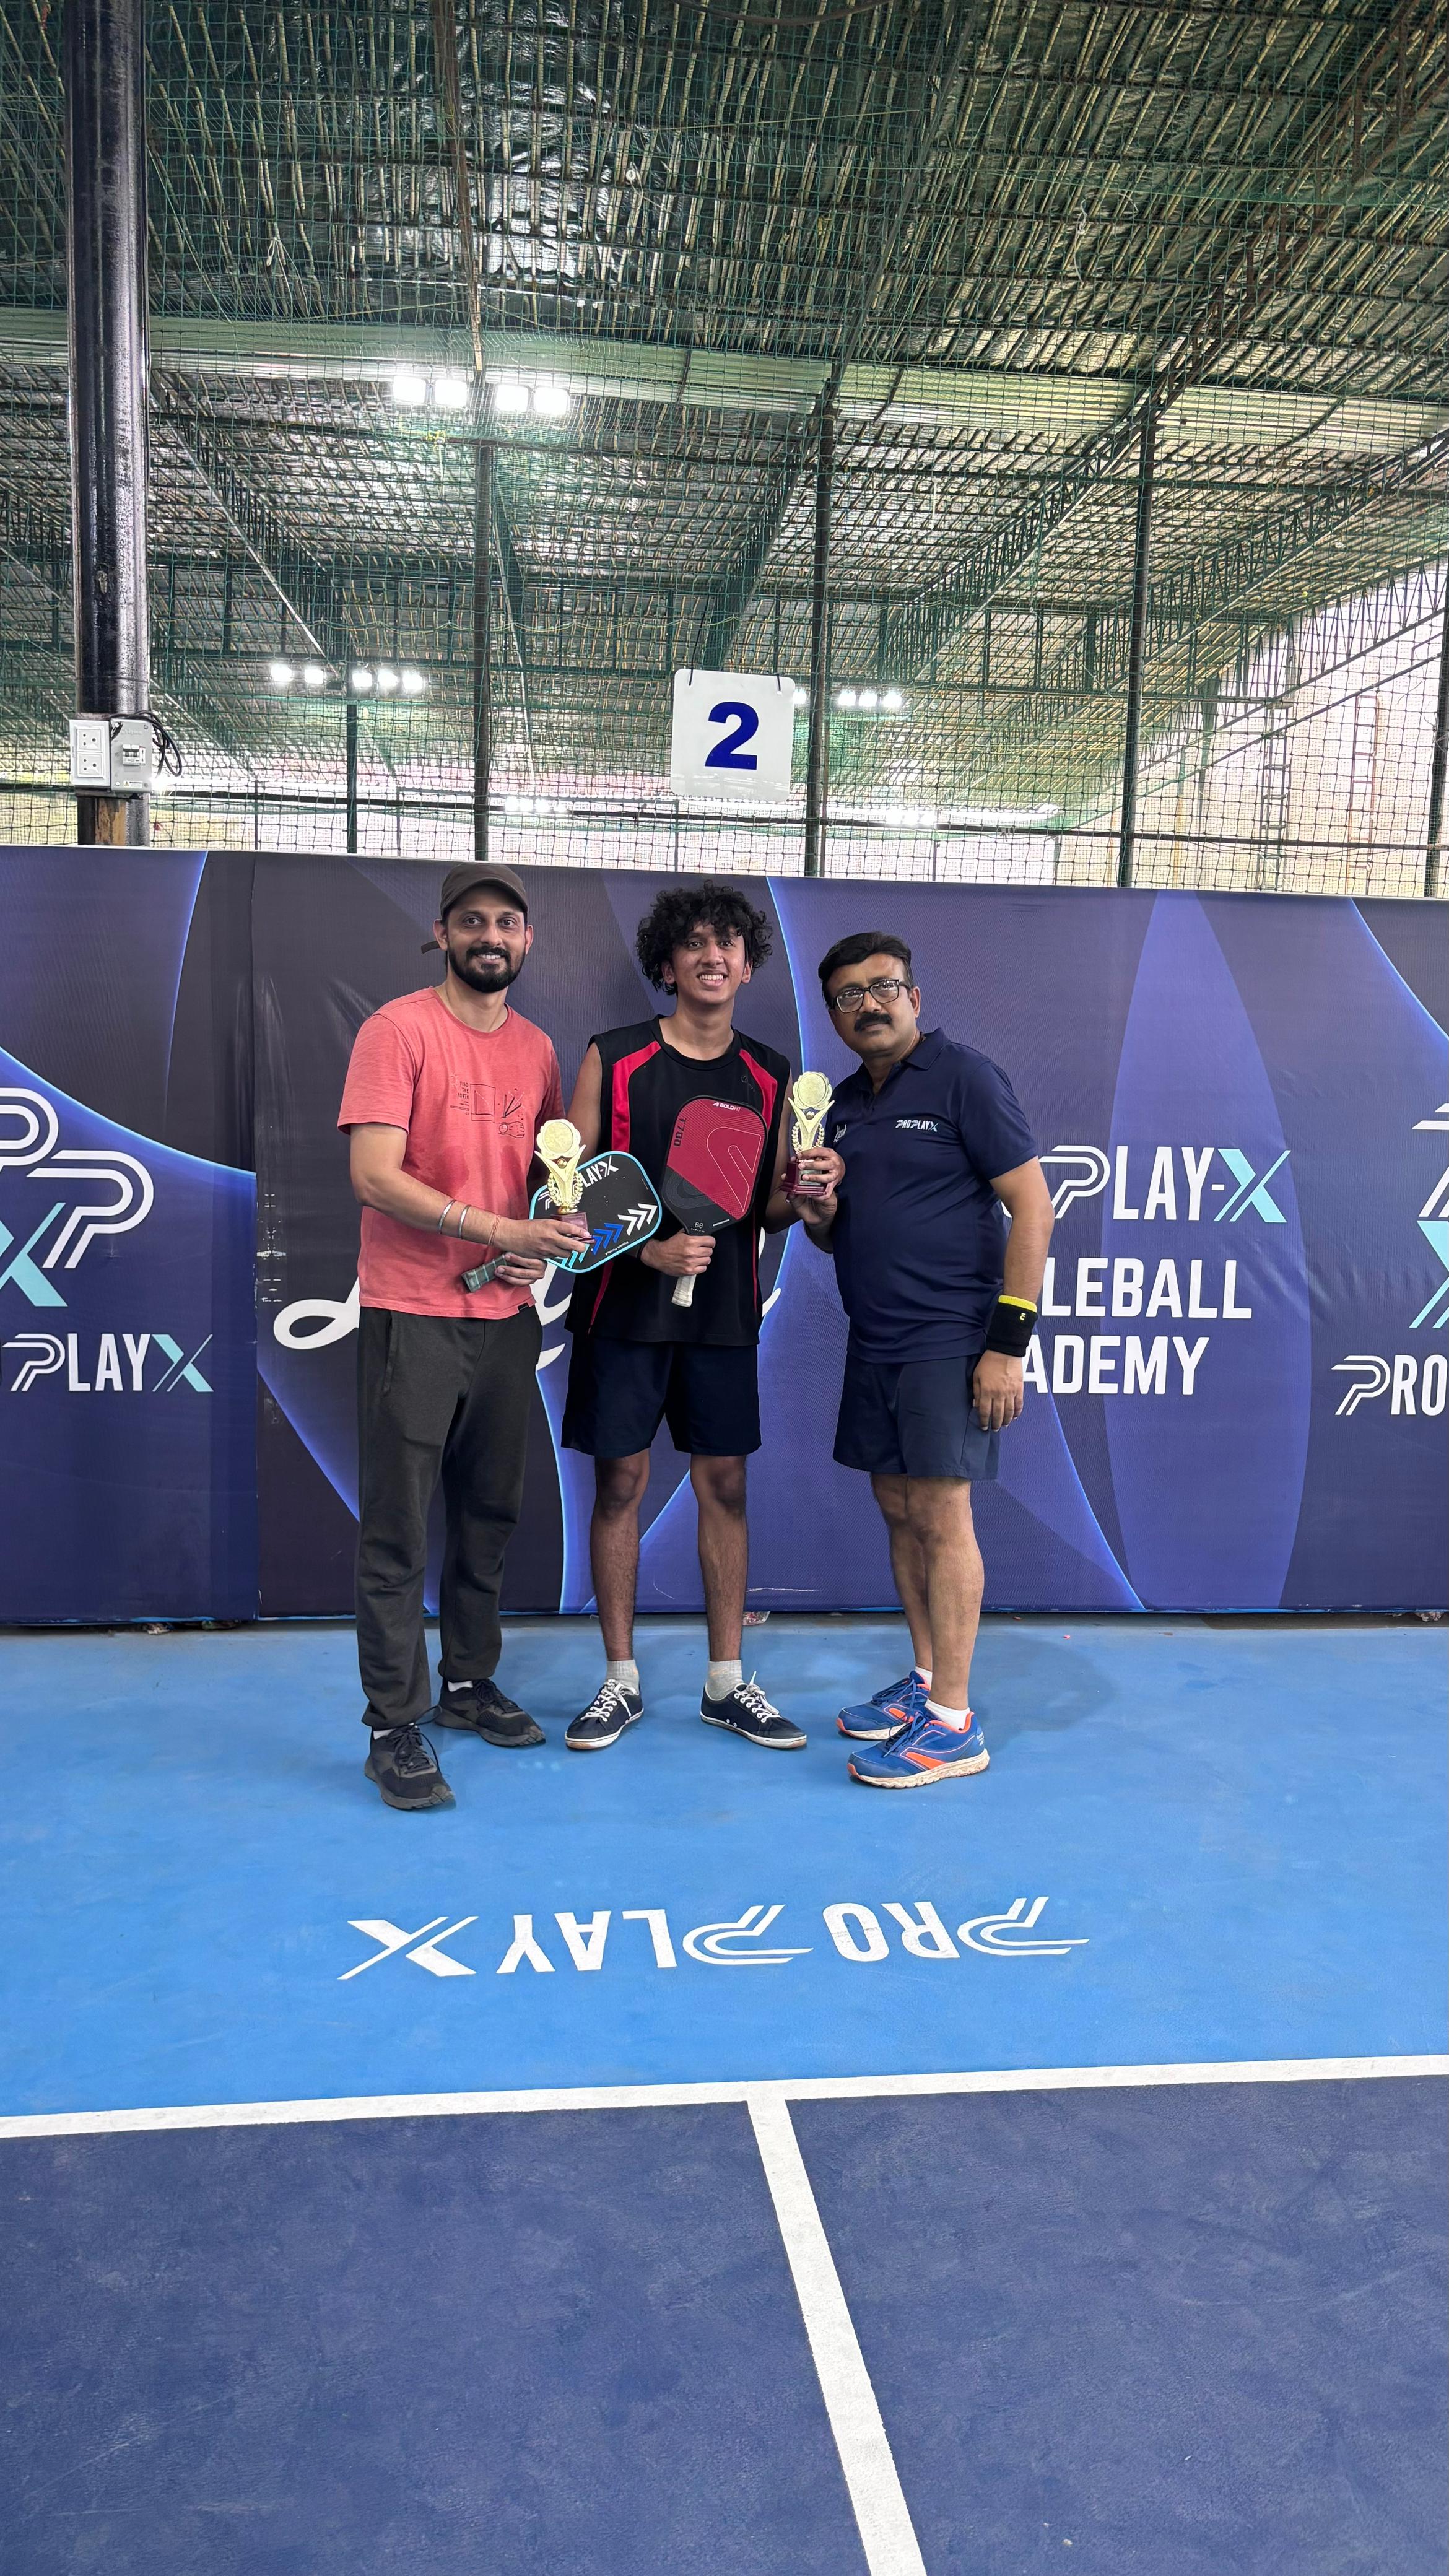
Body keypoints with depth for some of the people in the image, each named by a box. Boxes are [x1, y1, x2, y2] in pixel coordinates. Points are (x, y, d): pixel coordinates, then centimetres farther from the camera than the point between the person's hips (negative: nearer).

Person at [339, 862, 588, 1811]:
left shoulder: (537, 1047, 11)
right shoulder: (399, 1029, -8)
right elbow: (374, 1175, -16)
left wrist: (542, 1247, -1)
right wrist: (498, 1231, -22)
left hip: (508, 1316, 6)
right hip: (412, 1316, -6)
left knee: (489, 1515, 15)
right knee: (398, 1529, -1)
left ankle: (469, 1682, 30)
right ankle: (395, 1726, 9)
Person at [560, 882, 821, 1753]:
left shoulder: (769, 1076, 8)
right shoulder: (613, 1059, -1)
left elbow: (768, 1201, 12)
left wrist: (800, 1197, -11)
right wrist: (650, 1249, -16)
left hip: (724, 1312, 3)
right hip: (624, 1308, -2)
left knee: (725, 1483, 6)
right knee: (621, 1481, 3)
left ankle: (726, 1682, 20)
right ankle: (622, 1681, 17)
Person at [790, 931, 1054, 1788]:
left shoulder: (964, 1077, -7)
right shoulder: (845, 1104, 15)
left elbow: (1032, 1205, -12)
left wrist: (1009, 1340, -17)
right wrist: (817, 1214, -4)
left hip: (951, 1339, -7)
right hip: (875, 1341, 8)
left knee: (940, 1512, -7)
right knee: (899, 1508, 12)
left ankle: (953, 1722, 0)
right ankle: (926, 1678, 25)